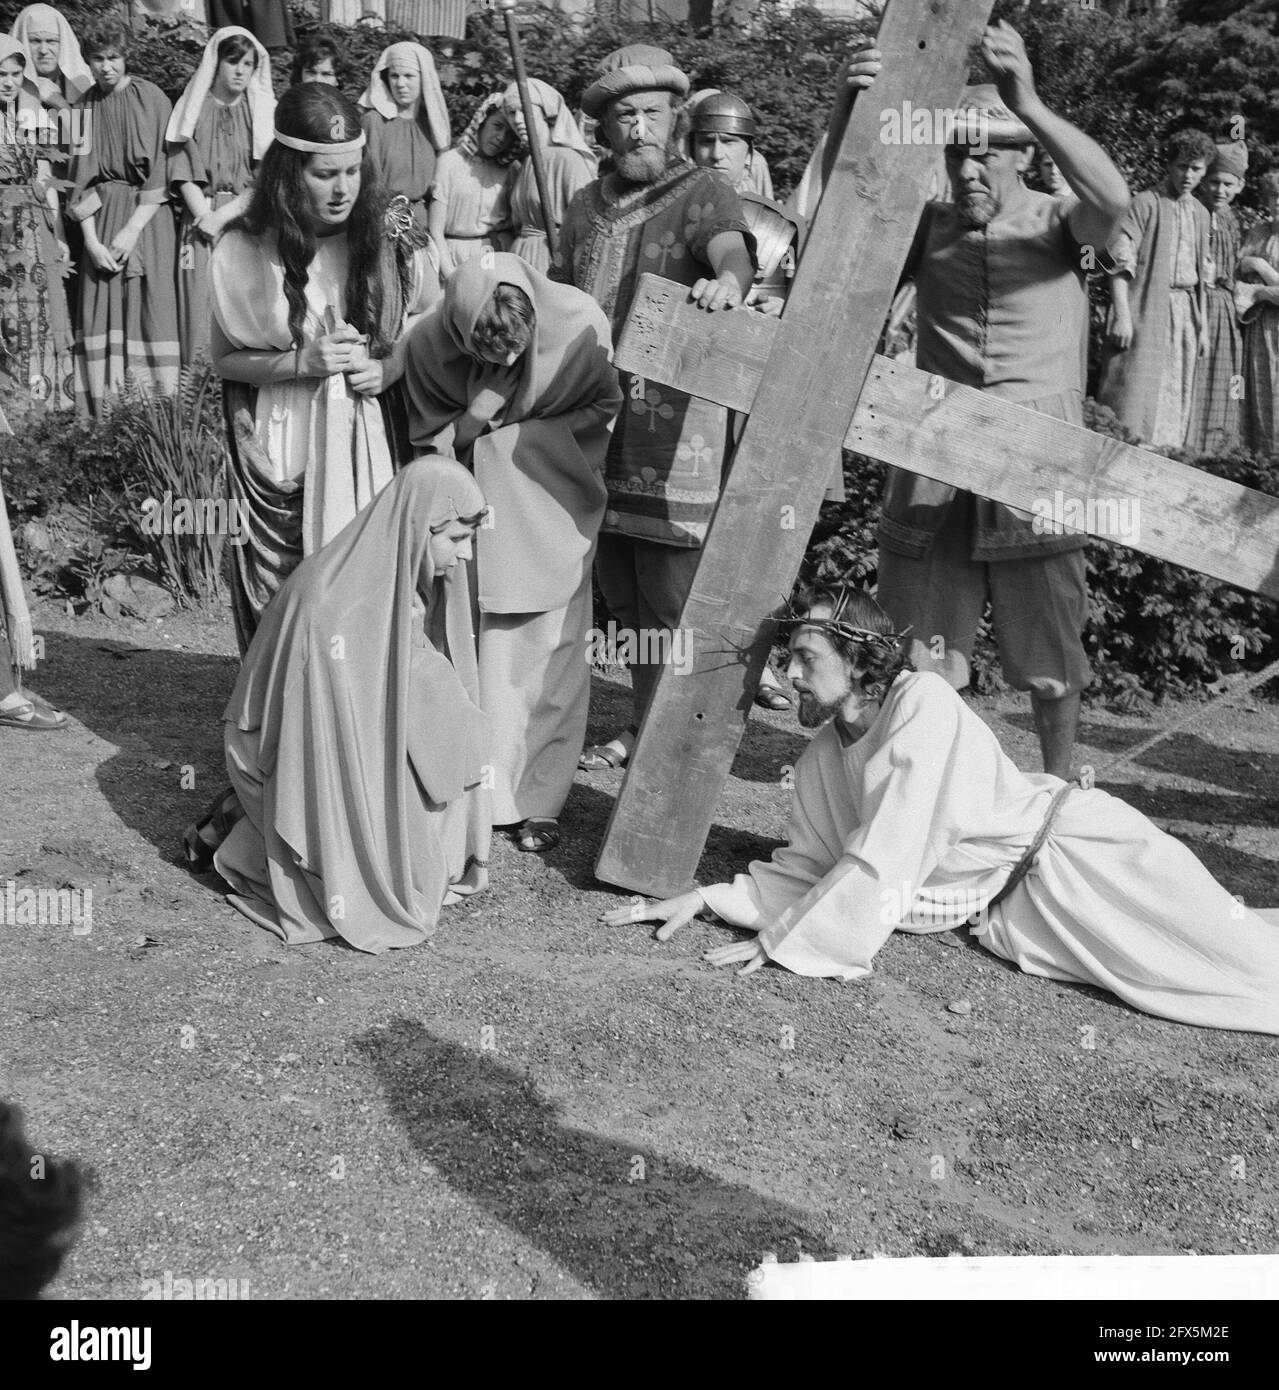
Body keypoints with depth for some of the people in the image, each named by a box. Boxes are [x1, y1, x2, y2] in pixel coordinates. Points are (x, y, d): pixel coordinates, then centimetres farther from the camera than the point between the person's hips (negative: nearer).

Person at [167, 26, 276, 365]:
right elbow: (183, 174, 3)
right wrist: (206, 216, -12)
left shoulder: (264, 111, 10)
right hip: (201, 222, 0)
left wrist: (225, 214, -10)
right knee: (201, 308, -6)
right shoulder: (192, 108, 10)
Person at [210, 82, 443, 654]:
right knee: (280, 604, 3)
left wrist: (391, 366, -9)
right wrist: (302, 361, -13)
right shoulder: (245, 249, -5)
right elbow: (224, 359, 3)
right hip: (280, 443, 0)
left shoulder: (392, 235, -2)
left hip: (373, 438, 1)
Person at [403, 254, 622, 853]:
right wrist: (474, 417, -23)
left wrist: (519, 433, -15)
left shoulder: (580, 324, -20)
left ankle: (537, 801, 12)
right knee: (471, 656, 1)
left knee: (547, 655, 1)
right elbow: (428, 439, -3)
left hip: (553, 510, 0)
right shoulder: (429, 342, -16)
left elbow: (605, 411, -4)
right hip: (474, 510, 1)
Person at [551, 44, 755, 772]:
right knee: (623, 594, 15)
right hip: (598, 420, 6)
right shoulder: (588, 205, 15)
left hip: (678, 425, -6)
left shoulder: (703, 194, -4)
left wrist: (728, 281, -47)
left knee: (670, 602, -4)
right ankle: (642, 728, 29)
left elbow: (733, 250, -26)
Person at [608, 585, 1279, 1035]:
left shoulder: (923, 701, -19)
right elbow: (802, 871, 8)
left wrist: (784, 941, -20)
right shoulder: (819, 758, 4)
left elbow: (885, 861, -23)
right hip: (1007, 914, 5)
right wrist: (706, 897, -6)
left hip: (1070, 842, -5)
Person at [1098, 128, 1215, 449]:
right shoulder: (1146, 202, -4)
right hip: (1146, 311, -6)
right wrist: (1122, 314, -20)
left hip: (1185, 312, 6)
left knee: (1175, 395, 7)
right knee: (1134, 394, -8)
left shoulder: (1201, 213, 16)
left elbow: (1203, 276, 19)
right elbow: (1120, 260, -12)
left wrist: (1203, 326, 15)